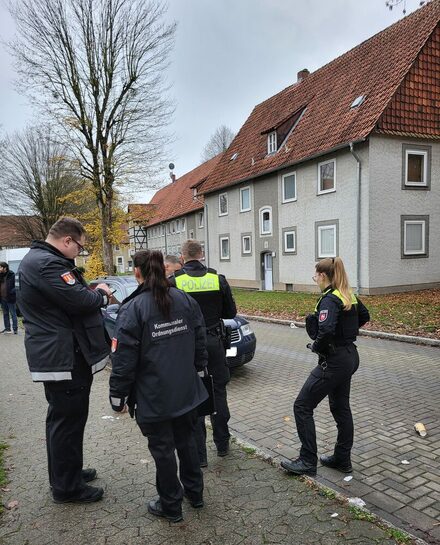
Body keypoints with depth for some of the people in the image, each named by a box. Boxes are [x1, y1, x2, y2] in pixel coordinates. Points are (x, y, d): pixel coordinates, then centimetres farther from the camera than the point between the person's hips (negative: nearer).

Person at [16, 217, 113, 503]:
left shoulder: (40, 259, 14)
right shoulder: (46, 263, -21)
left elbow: (70, 295, 16)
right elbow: (79, 301, -26)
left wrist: (94, 291, 1)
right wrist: (101, 295, -6)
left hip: (57, 357, 11)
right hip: (64, 358, -11)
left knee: (63, 419, 22)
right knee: (68, 420, 3)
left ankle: (66, 472, 39)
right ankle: (67, 487, 19)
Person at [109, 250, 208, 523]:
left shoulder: (132, 308, -16)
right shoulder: (186, 300, -2)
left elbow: (124, 359, -15)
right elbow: (200, 343, 4)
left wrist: (118, 396, -4)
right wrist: (196, 369, 18)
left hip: (153, 397, -5)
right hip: (186, 390, 5)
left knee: (163, 449, 12)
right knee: (187, 441, 22)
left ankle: (171, 506, 29)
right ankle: (195, 492, 39)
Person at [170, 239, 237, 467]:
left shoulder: (174, 282, -11)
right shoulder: (218, 279, -4)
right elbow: (230, 312, 2)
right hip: (214, 341, 2)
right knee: (218, 391, 18)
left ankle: (199, 454, 15)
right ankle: (222, 444, 31)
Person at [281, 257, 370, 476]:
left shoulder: (329, 299, -20)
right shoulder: (349, 295, 7)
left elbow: (326, 331, -34)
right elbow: (364, 317, 22)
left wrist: (316, 346, -16)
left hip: (333, 362, -10)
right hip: (350, 357, 10)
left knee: (302, 406, 0)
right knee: (341, 408, 19)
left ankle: (307, 462, 9)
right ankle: (342, 459, 31)